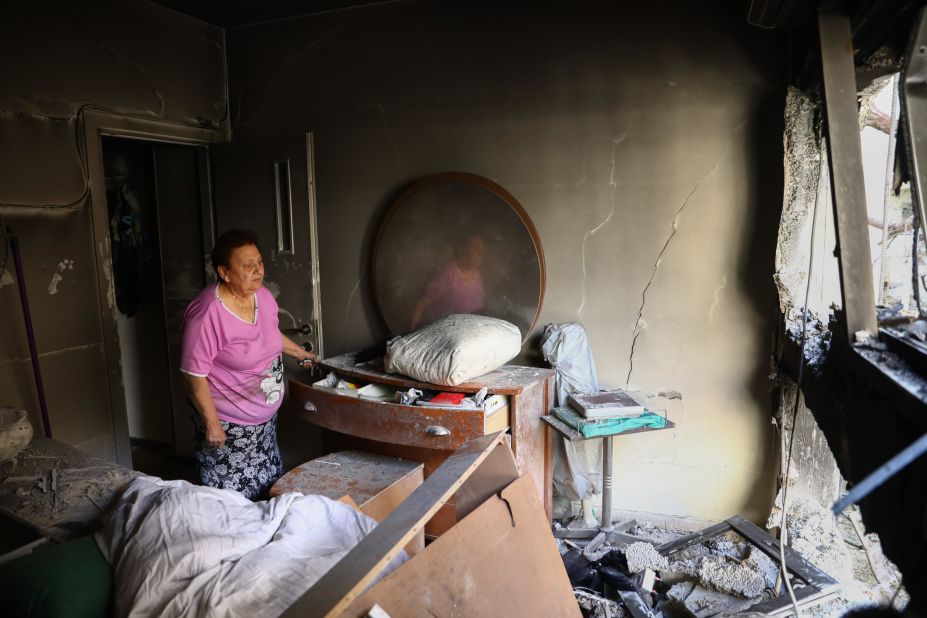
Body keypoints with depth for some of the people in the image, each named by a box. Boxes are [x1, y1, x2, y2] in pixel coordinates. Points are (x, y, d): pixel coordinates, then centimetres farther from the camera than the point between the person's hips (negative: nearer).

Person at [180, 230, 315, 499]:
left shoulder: (264, 296, -3)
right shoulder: (207, 313, -26)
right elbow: (194, 374, -22)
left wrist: (301, 353, 25)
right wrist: (211, 423, -19)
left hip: (265, 416, 7)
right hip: (229, 425, -7)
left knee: (269, 490, 21)